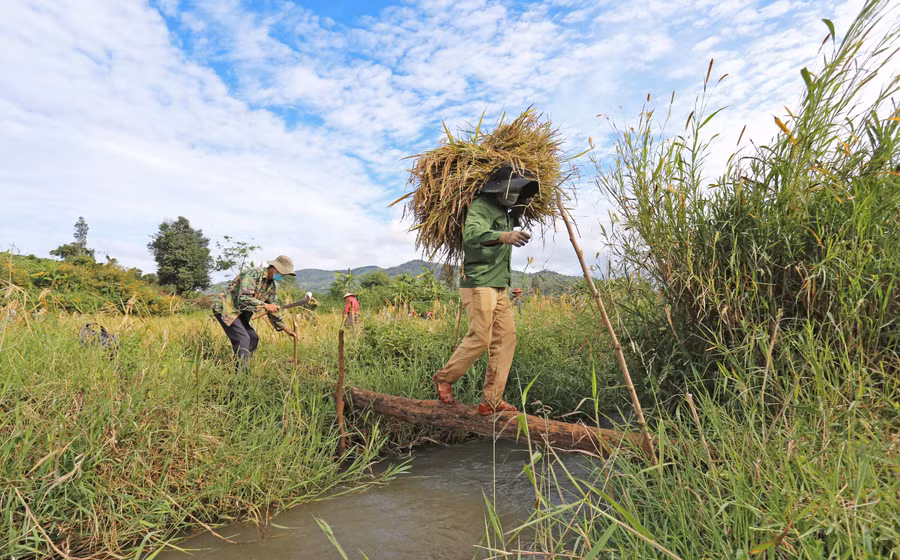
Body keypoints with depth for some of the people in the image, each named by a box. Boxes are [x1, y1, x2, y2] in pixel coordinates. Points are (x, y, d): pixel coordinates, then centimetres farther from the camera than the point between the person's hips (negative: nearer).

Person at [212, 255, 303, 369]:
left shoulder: (272, 285, 7)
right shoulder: (253, 274, -22)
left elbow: (273, 309, 13)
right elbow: (243, 298, -32)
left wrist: (285, 329, 9)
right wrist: (265, 306, -28)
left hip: (240, 312, 10)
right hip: (225, 308, -10)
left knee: (253, 338, 7)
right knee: (243, 338, -19)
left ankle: (241, 370, 15)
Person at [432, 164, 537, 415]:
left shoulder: (505, 211, 17)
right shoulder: (481, 207, -11)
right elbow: (472, 234, -31)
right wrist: (504, 236, -47)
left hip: (499, 287, 9)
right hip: (478, 284, -9)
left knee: (505, 337, 2)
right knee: (479, 339, -9)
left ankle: (492, 400, 6)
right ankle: (444, 378, 14)